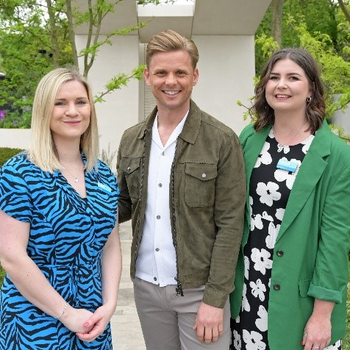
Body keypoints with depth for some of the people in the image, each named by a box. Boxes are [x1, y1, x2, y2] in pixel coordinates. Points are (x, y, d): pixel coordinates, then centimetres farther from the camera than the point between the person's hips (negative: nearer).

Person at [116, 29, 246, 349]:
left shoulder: (222, 140, -11)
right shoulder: (131, 140, 4)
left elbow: (230, 224, -11)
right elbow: (125, 205, 11)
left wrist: (215, 298, -14)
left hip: (199, 289, -4)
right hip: (146, 286, 5)